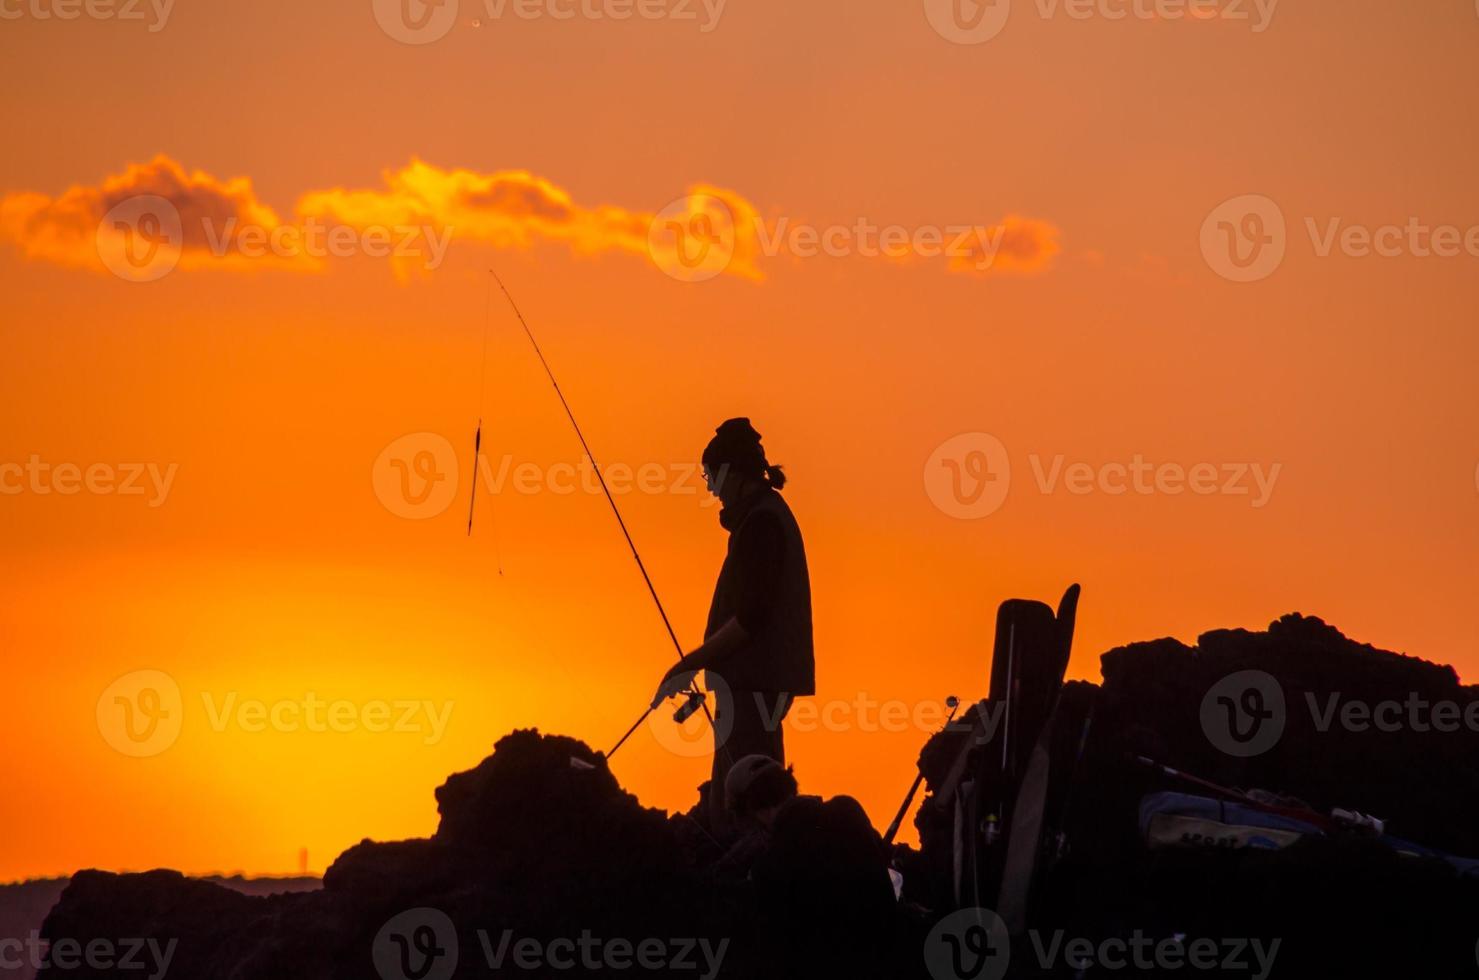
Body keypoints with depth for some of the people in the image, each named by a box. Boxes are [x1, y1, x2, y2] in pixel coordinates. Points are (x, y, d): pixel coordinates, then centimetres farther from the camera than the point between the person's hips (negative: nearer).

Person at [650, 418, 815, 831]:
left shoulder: (760, 522, -15)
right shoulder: (768, 514, 17)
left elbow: (749, 618, -21)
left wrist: (691, 664, -17)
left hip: (755, 683, -11)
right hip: (757, 682, 11)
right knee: (727, 801, 13)